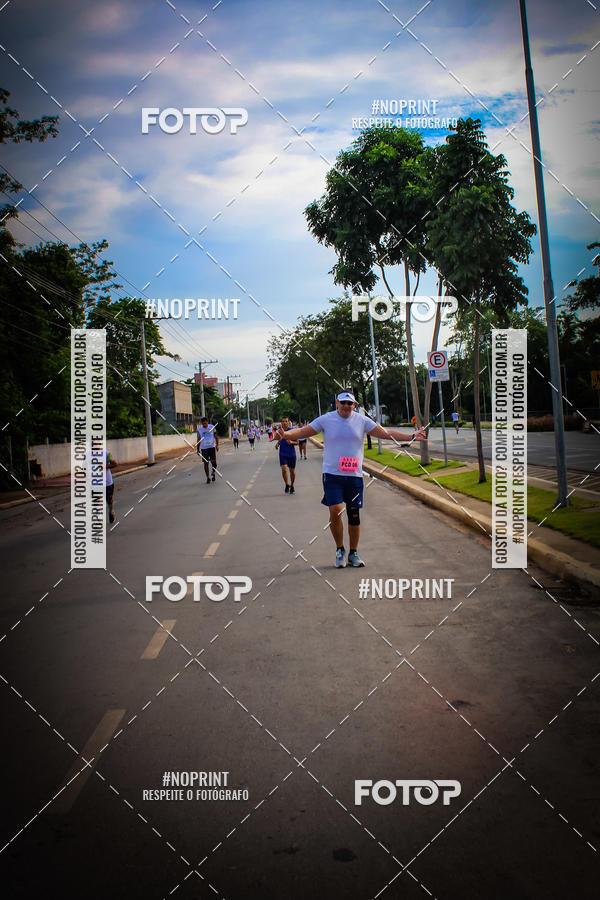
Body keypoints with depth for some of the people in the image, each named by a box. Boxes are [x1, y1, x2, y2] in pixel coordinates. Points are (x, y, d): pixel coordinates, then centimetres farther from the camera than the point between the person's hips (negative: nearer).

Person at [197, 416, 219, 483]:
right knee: (206, 463, 1)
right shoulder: (199, 429, 3)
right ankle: (207, 478, 10)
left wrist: (217, 445, -6)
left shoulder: (212, 427, 0)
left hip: (212, 447, -1)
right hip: (204, 448, 1)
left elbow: (216, 436, 5)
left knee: (213, 461, -10)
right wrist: (197, 449, 9)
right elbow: (199, 439, 11)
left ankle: (213, 473, 17)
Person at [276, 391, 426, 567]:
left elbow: (385, 433, 5)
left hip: (354, 475, 2)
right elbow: (303, 432, -1)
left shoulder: (362, 420, 4)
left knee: (354, 515, 5)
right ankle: (339, 549, 7)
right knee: (335, 511, -15)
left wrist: (411, 436, -2)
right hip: (332, 474, -2)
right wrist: (285, 434, -20)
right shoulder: (325, 420, 0)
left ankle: (353, 554, 21)